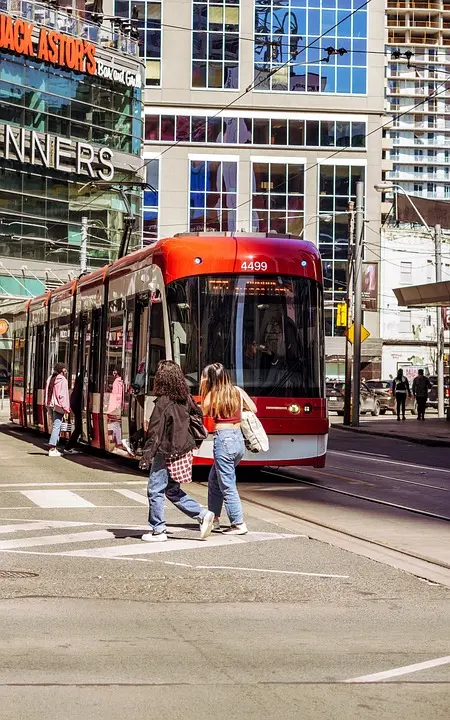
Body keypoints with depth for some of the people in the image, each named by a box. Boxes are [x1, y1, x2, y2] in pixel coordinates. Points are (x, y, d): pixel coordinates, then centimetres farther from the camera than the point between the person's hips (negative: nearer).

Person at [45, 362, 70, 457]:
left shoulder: (50, 378, 13)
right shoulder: (62, 380, -10)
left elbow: (47, 393, 14)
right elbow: (62, 395, -15)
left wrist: (48, 404, 17)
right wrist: (66, 407, -13)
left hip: (50, 405, 8)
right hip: (58, 406, -8)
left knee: (55, 426, 16)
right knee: (56, 426, -8)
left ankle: (54, 448, 17)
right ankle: (52, 449, -14)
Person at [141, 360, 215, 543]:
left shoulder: (163, 402, -17)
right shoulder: (185, 398, 5)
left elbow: (156, 431, -17)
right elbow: (198, 414, 17)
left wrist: (147, 453, -14)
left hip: (166, 452, -8)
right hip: (184, 451, 8)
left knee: (155, 490, 4)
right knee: (172, 490, 18)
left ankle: (158, 530, 8)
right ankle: (203, 514, 10)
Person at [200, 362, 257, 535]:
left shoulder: (212, 394, -6)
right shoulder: (238, 391, 7)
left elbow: (203, 412, 6)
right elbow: (253, 409, 14)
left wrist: (203, 391, 2)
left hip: (223, 439, -7)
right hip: (238, 438, 7)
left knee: (227, 486, -1)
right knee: (214, 479, 22)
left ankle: (239, 524, -2)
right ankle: (214, 518, 27)